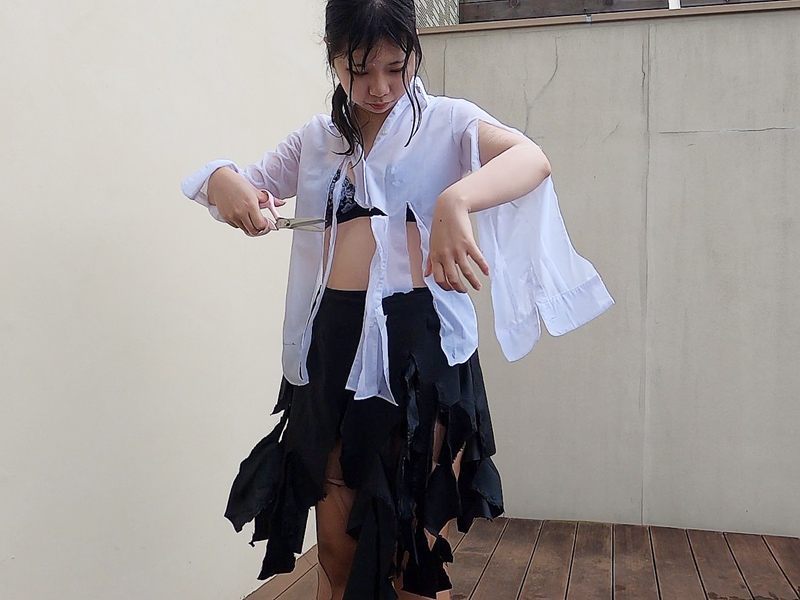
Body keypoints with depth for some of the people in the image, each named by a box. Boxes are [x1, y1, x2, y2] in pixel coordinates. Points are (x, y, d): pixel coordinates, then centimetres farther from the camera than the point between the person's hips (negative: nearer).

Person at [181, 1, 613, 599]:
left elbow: (532, 159, -18)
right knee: (337, 545, 13)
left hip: (421, 339, -3)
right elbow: (242, 183, 17)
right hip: (333, 341, 4)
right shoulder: (317, 139, 14)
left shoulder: (446, 121, 0)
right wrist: (224, 182, -9)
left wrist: (455, 201, -39)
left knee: (418, 549, 6)